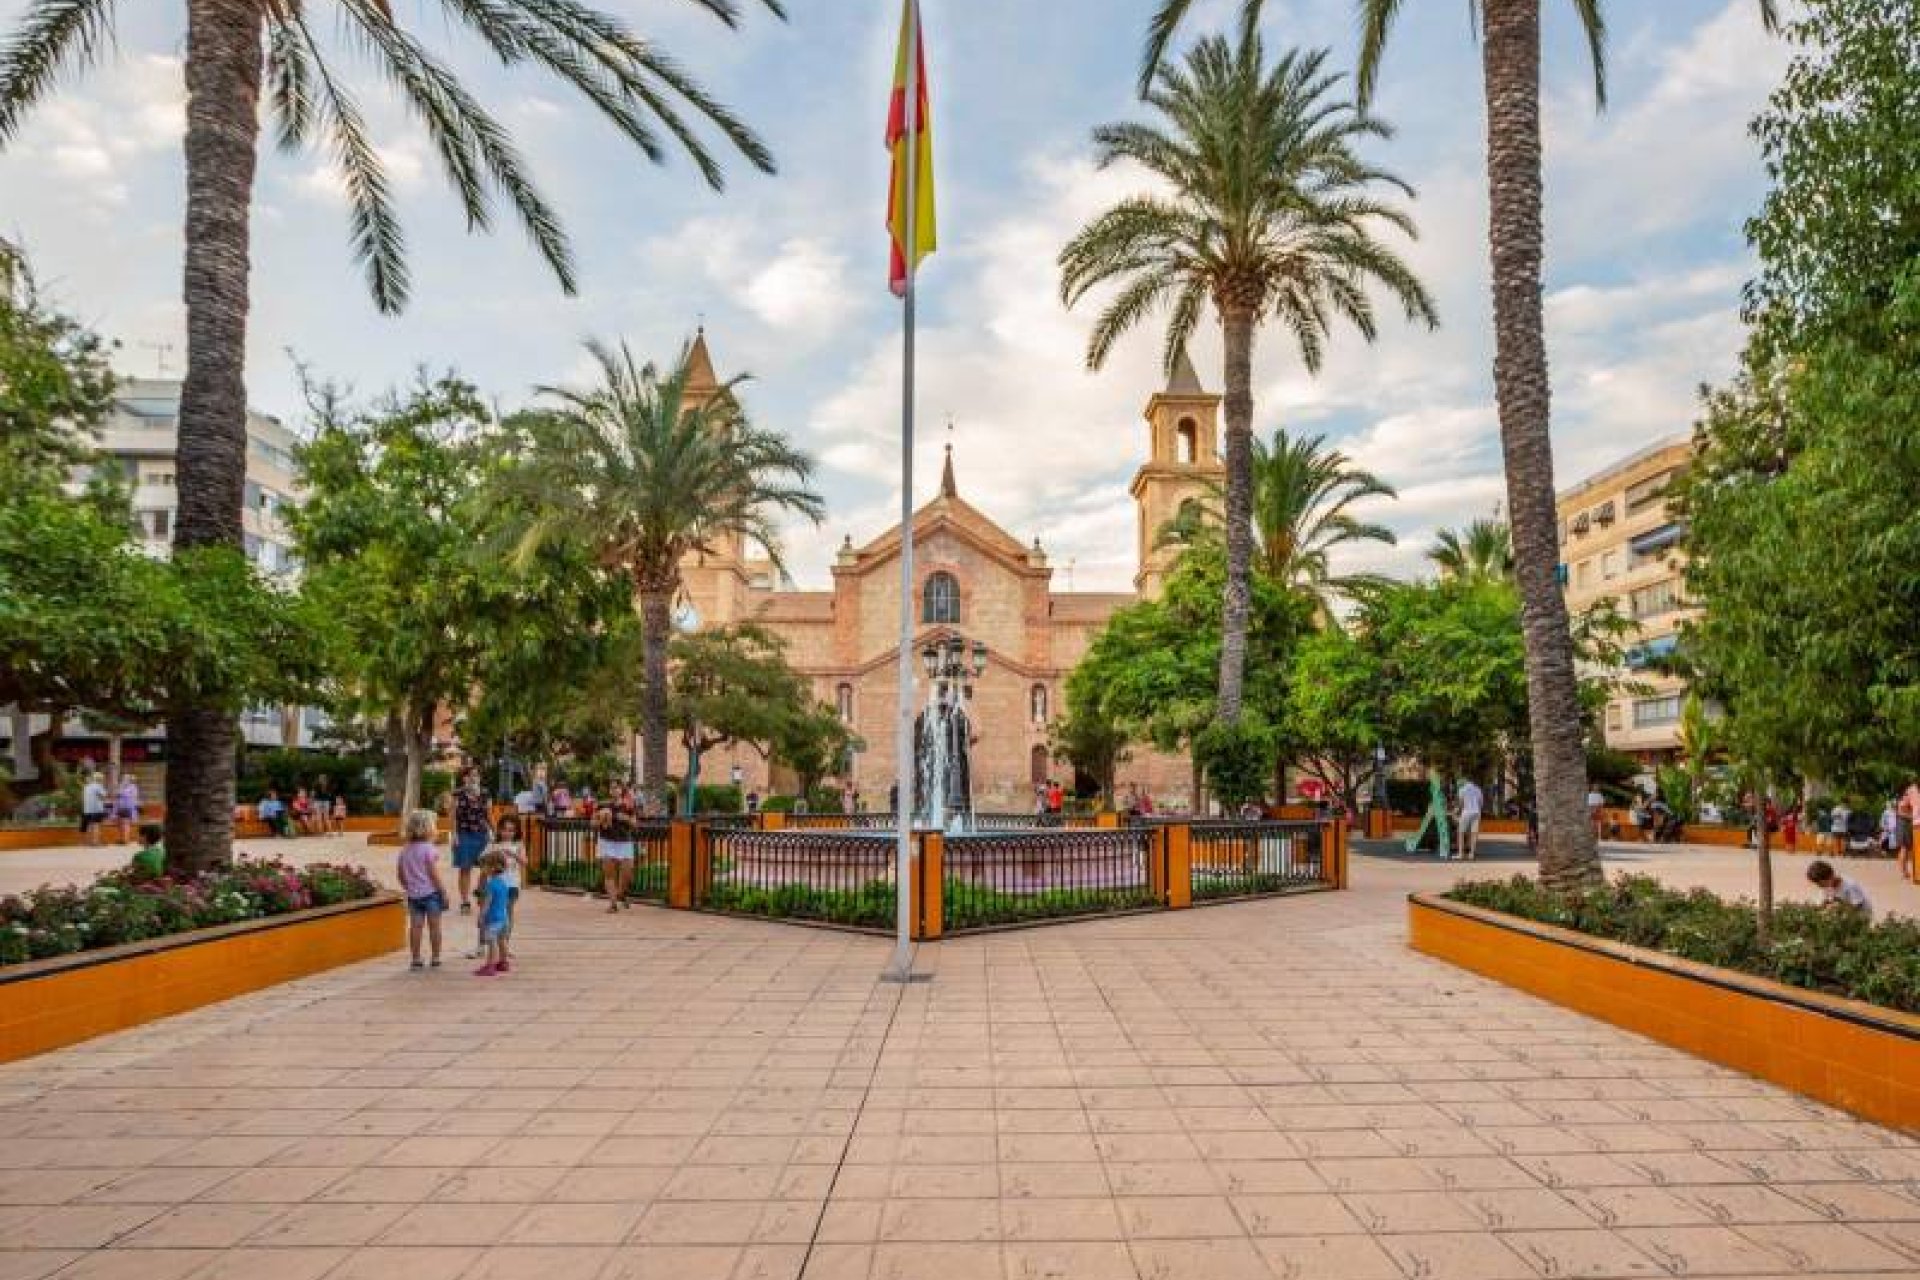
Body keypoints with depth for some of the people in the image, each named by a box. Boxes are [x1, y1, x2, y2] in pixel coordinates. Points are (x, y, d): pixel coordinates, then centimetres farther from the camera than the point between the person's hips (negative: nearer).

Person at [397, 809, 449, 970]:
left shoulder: (405, 850, 5)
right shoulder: (429, 849, -14)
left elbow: (399, 874, 9)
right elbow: (434, 874, -15)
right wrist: (443, 892, -8)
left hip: (413, 894, 5)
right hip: (430, 892, -5)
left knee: (415, 926, 6)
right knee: (434, 926, 4)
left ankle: (416, 959, 8)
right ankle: (436, 958, 9)